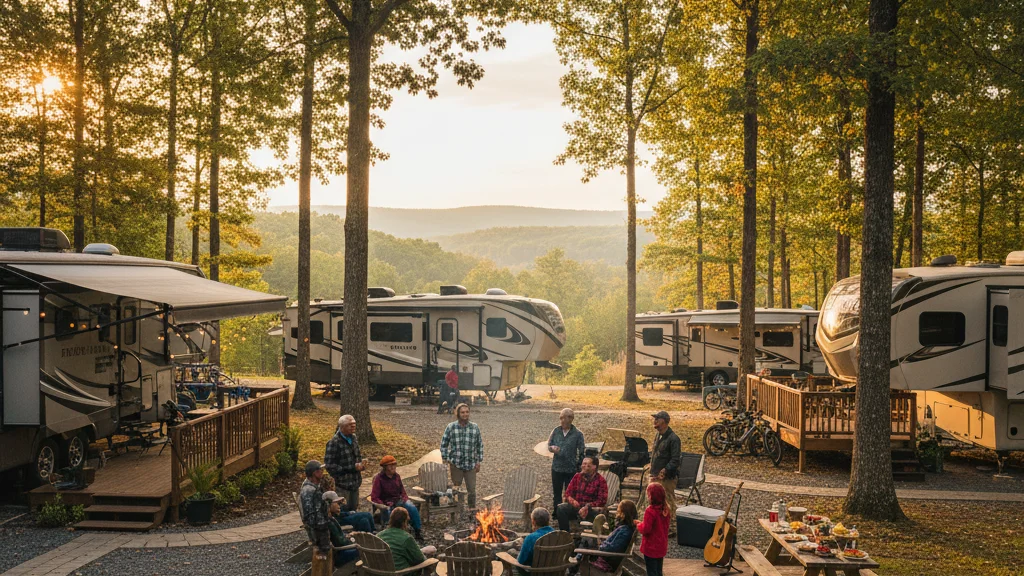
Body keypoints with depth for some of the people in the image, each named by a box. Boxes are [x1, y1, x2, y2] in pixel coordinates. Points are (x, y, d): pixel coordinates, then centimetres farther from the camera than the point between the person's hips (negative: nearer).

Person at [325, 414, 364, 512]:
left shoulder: (354, 438, 6)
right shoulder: (334, 443, -19)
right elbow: (330, 466, -21)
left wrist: (360, 464, -2)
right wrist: (352, 468, -22)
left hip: (355, 483, 7)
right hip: (343, 486, -7)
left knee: (353, 510, 17)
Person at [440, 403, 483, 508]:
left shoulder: (475, 428, 0)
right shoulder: (451, 427, -3)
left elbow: (480, 445, 8)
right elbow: (444, 444, 3)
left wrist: (478, 462, 5)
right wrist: (445, 460, -1)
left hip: (471, 465, 1)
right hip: (456, 464, -1)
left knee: (472, 490, 4)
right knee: (455, 489, 9)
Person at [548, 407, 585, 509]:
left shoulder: (577, 434, -10)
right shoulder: (556, 431, -2)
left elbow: (582, 452, -7)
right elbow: (549, 445, 4)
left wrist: (579, 465, -9)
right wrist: (553, 448, -19)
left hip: (571, 469, -3)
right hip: (556, 467, 3)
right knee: (556, 493, 15)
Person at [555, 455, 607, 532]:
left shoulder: (600, 480, -2)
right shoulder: (577, 477, 13)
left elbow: (602, 501, -8)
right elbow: (568, 493, 13)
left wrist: (587, 507, -22)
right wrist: (572, 501, -12)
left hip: (591, 508, -4)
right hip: (575, 506, 4)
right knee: (560, 508, -26)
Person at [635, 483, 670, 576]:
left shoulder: (650, 511, -25)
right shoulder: (665, 510, 0)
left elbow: (646, 529, -22)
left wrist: (639, 525, -2)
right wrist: (642, 523, 10)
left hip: (651, 548, -7)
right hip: (661, 547, 7)